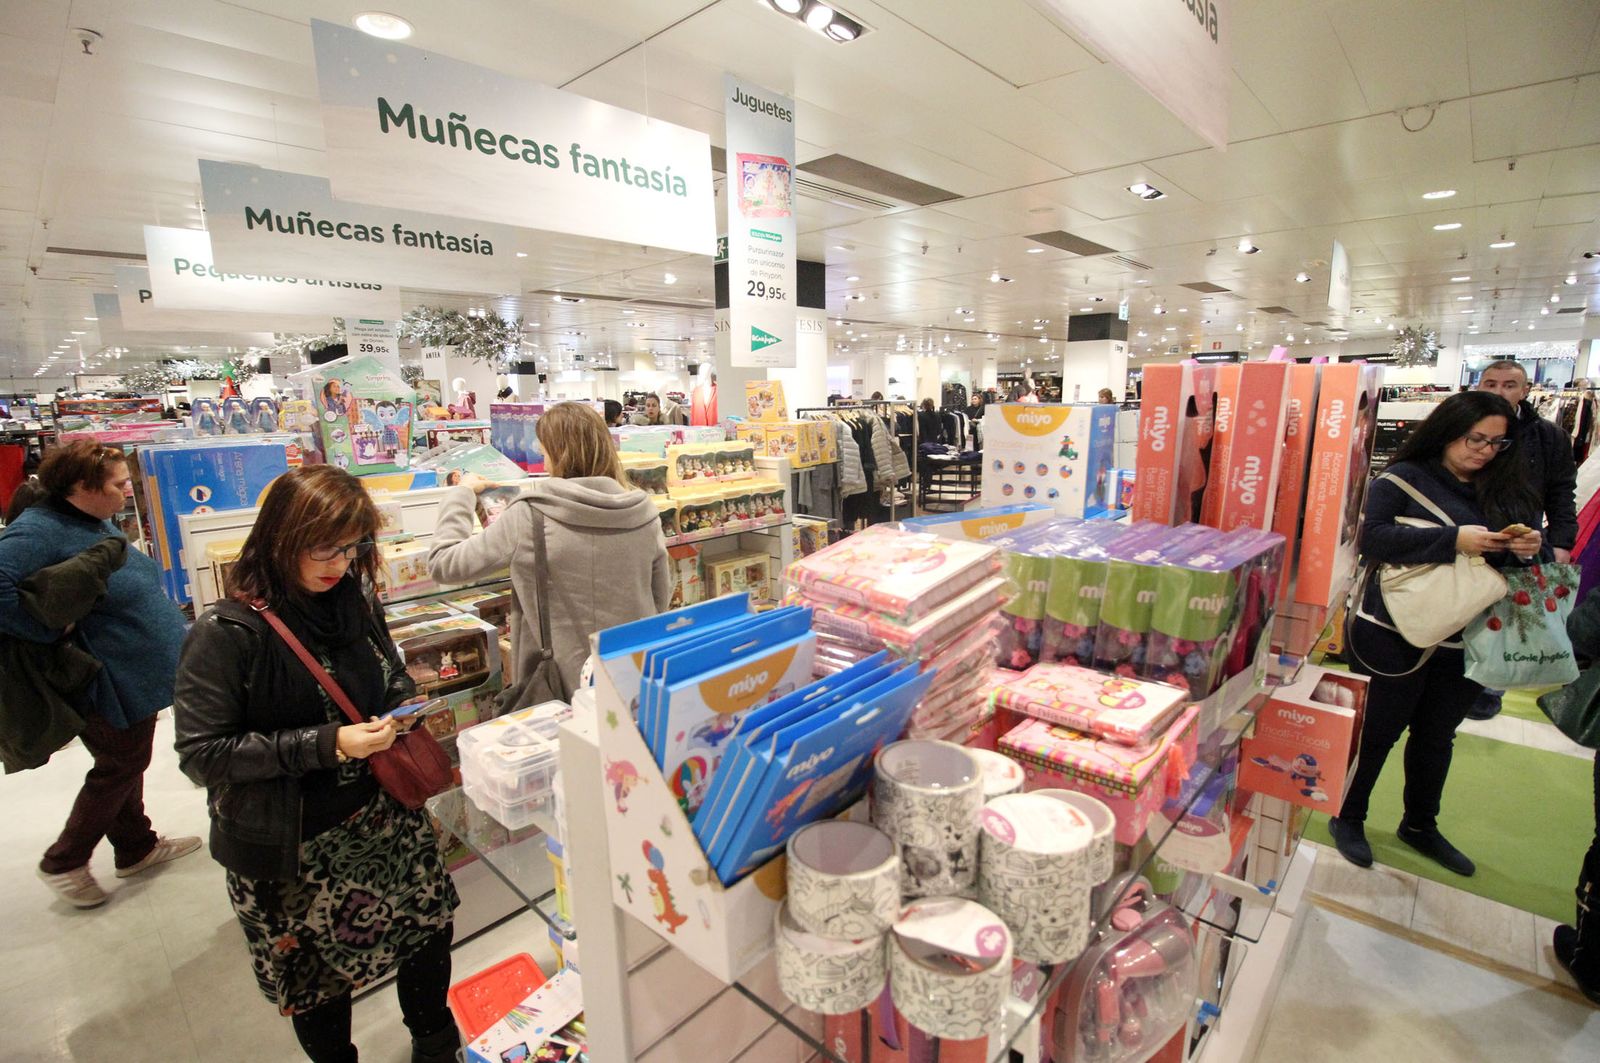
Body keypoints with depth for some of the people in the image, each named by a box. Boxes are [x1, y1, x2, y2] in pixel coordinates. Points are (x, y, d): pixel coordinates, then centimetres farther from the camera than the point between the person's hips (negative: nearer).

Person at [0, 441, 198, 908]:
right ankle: (63, 862, 30)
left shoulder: (95, 521, 4)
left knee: (127, 764, 21)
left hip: (136, 674, 9)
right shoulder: (38, 531, -24)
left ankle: (136, 848, 38)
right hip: (111, 683, -9)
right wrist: (53, 632, -26)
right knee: (119, 769, 8)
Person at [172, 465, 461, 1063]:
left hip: (383, 818, 5)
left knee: (430, 926, 16)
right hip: (291, 852, -4)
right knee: (318, 978, 16)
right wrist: (324, 745, -26)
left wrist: (402, 709, -9)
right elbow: (201, 754, -18)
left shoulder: (356, 601, -4)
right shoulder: (226, 634, -19)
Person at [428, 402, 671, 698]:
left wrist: (460, 493, 7)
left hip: (564, 687, -2)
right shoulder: (644, 513, -7)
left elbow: (443, 564, -4)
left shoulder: (528, 518, -17)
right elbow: (662, 598, 4)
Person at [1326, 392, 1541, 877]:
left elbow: (1514, 558, 14)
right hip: (1394, 635, -5)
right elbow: (1372, 538, -18)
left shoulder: (1505, 492, 10)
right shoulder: (1404, 479, -7)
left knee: (1437, 735, 17)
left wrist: (1528, 549, -8)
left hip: (1465, 642, 6)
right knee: (1378, 730, 6)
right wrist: (1453, 540, -25)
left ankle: (1420, 825, 36)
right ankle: (1348, 819, 23)